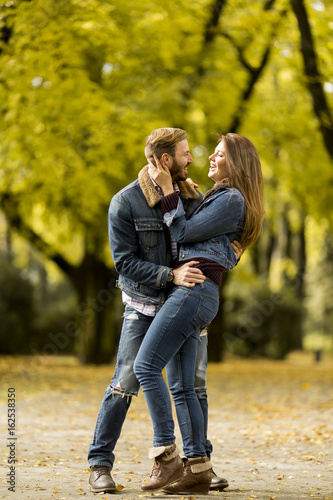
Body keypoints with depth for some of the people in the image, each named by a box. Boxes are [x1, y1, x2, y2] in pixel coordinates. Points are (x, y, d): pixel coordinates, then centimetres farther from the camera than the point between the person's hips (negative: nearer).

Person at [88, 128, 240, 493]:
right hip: (144, 305, -4)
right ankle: (100, 464, 0)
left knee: (193, 385, 5)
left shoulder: (192, 197, 2)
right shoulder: (125, 203, -13)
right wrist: (171, 276, -28)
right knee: (125, 384, -7)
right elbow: (125, 262, -17)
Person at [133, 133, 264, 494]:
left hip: (194, 290, -10)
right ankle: (197, 469, 0)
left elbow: (184, 233, -7)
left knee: (146, 366, -17)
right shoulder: (218, 197, 26)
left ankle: (166, 457, -19)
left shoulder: (233, 199, -6)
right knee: (184, 386, 3)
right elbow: (192, 236, 29)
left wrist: (168, 189, -5)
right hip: (188, 293, 10)